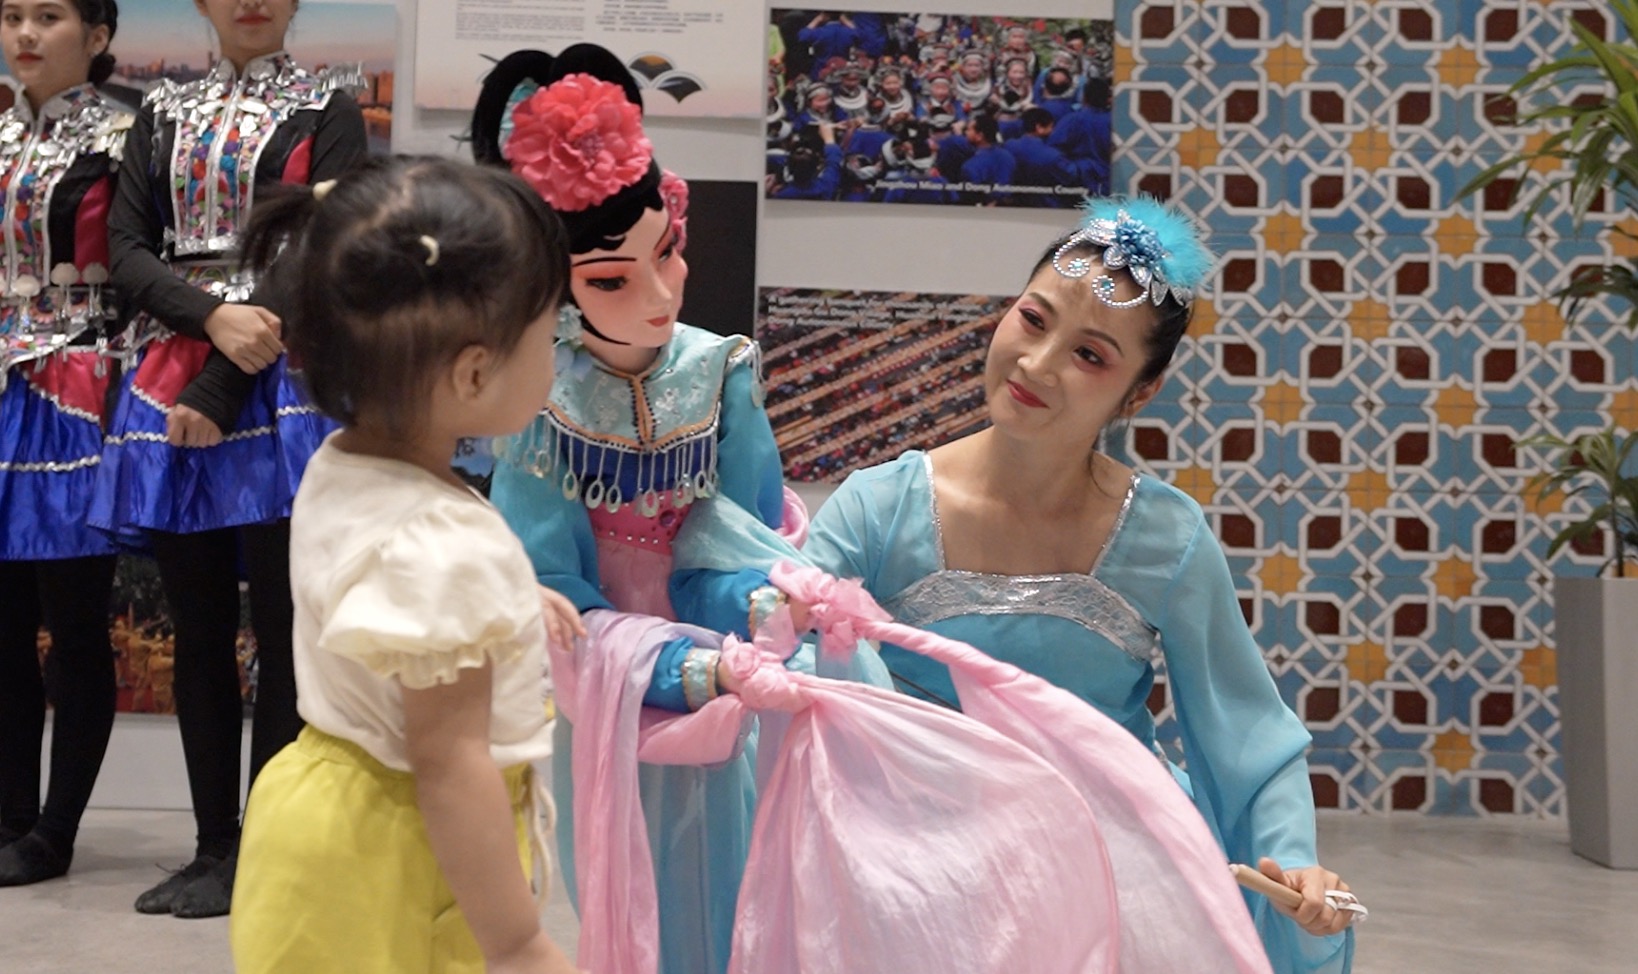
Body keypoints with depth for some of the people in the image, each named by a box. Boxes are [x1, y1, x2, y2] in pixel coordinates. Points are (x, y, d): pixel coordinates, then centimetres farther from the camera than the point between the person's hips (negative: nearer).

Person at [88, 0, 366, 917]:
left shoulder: (328, 109, 3)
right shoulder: (163, 113, 16)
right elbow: (127, 248, 6)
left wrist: (222, 393, -13)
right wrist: (214, 317, -14)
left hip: (281, 389, -4)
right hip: (174, 383, 4)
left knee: (279, 625, -2)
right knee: (198, 628, 7)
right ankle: (214, 845, 18)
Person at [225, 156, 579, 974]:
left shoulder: (338, 470, -4)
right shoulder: (445, 548, -31)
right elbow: (449, 763, -28)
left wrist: (508, 605, 13)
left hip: (330, 809, 9)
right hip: (398, 865, -9)